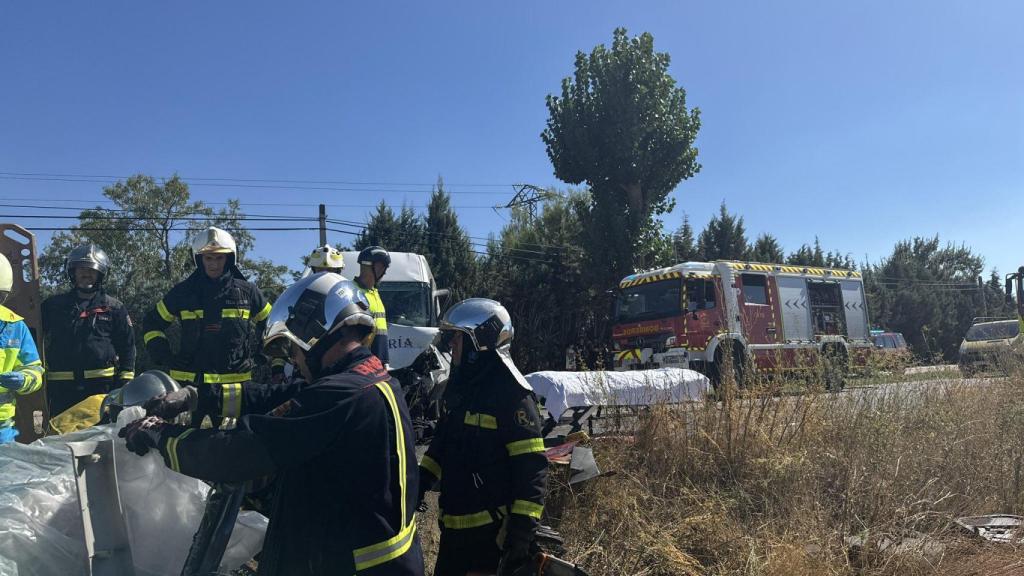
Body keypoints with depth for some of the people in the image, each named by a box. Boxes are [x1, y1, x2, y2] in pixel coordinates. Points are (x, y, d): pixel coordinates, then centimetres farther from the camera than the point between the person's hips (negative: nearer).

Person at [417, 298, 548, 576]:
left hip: (492, 531, -9)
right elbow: (443, 444, 20)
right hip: (455, 526, 9)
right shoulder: (463, 389, 11)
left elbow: (532, 469, -21)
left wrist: (522, 531, -22)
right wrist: (418, 485, 14)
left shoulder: (510, 394, -18)